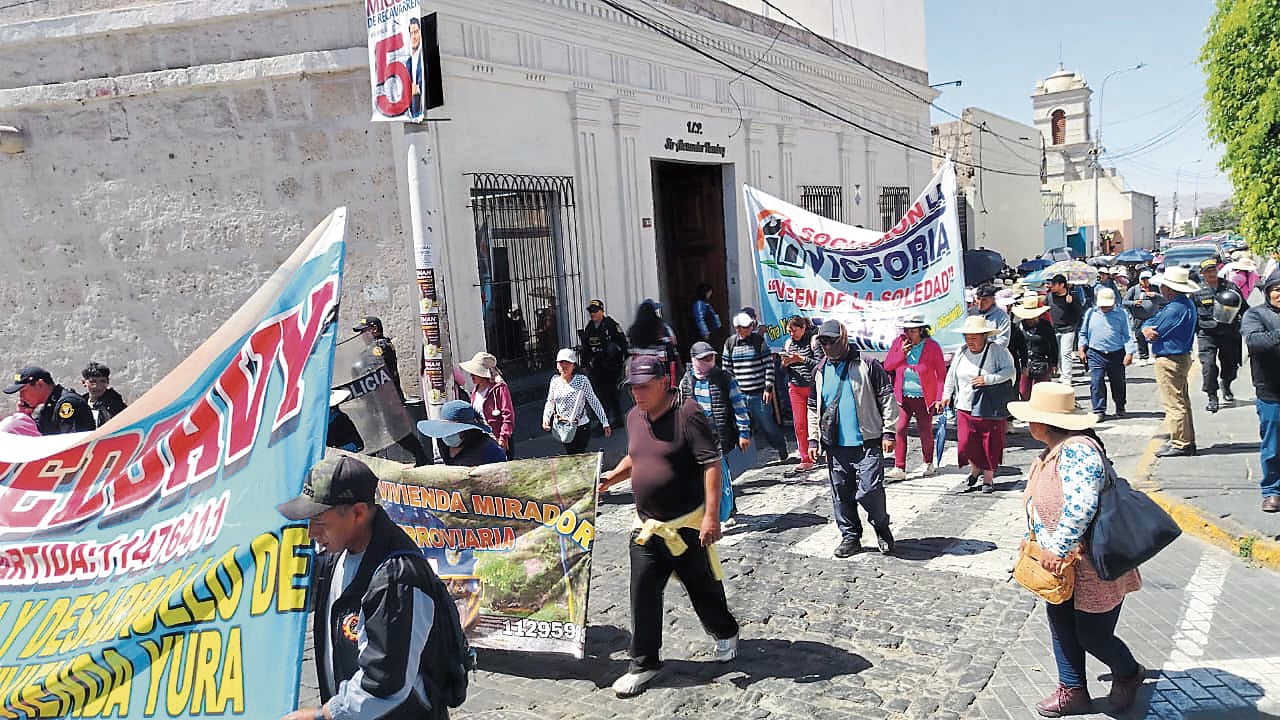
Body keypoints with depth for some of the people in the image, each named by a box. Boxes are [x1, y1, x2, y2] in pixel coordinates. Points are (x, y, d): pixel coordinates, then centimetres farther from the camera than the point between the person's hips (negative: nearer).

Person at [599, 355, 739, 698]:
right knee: (643, 596, 3)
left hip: (687, 525, -6)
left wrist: (711, 515, -24)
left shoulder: (687, 414, -17)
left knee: (703, 589, 12)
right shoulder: (634, 417, 6)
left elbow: (711, 465, -19)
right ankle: (643, 664, 15)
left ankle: (725, 634, 40)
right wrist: (613, 476, 5)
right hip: (647, 526, 6)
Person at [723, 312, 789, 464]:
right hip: (740, 393, 2)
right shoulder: (730, 343, 4)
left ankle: (782, 452, 24)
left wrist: (768, 388, -7)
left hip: (759, 392, -2)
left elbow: (769, 365, -3)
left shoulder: (759, 340, -2)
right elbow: (727, 369, 10)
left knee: (767, 424, 4)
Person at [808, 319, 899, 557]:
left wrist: (889, 432, -7)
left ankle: (882, 528, 17)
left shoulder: (867, 365, -3)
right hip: (835, 446, 5)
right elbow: (814, 408, 20)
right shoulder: (820, 371, 12)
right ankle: (850, 537, 23)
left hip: (867, 444, -5)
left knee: (869, 491, -9)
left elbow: (887, 399, -3)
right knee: (841, 494, 9)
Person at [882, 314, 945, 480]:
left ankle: (928, 463, 32)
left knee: (925, 431, 8)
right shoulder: (899, 343, 0)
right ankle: (899, 468, -5)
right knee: (899, 430, -7)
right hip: (903, 396, 2)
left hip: (924, 397, -2)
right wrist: (902, 353, -14)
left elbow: (941, 373, -4)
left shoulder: (932, 346, -8)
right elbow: (887, 365, 2)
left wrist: (940, 397, -10)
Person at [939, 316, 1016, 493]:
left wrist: (987, 379, -22)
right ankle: (975, 468, 28)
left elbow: (1009, 370, -13)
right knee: (966, 443, -2)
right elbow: (951, 375, 14)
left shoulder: (997, 351, -7)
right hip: (965, 407, 3)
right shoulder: (961, 353, 5)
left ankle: (988, 478, 20)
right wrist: (946, 396, 8)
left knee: (990, 444, 4)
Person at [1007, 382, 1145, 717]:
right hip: (1062, 565, 9)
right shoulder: (1054, 450, 5)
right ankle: (1073, 692, 32)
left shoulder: (1077, 450, -28)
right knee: (1062, 630, 16)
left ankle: (1129, 674, 38)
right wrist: (1033, 537, 19)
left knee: (1092, 637, 8)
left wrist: (1056, 548, -31)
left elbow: (1081, 506, -38)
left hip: (1092, 565, -9)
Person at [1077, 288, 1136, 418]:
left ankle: (1120, 408, 30)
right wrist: (1082, 351, 7)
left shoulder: (1121, 314, 0)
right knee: (1096, 383, -7)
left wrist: (1129, 353, -10)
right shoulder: (1091, 313, 4)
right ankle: (1099, 411, 0)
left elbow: (1128, 335, -1)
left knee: (1118, 383, 12)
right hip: (1095, 354, 0)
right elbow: (1083, 333, 13)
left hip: (1116, 355, 0)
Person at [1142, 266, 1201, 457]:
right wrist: (1146, 328, -11)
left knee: (1174, 404, -5)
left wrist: (1148, 328, 3)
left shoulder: (1175, 309, -23)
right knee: (1182, 402, 17)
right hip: (1181, 358, 11)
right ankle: (1187, 441, 25)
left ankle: (1180, 444, 0)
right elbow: (1149, 322, 10)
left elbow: (1154, 331, -19)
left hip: (1170, 361, -11)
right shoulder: (1186, 303, 12)